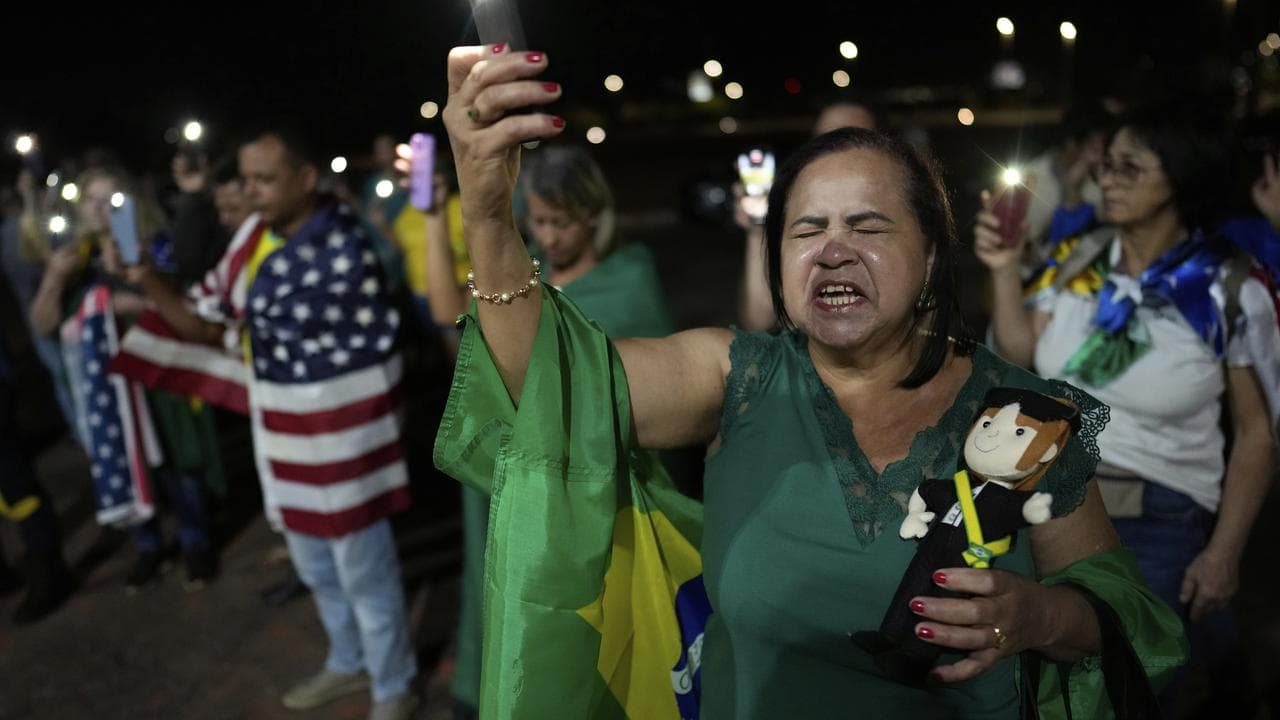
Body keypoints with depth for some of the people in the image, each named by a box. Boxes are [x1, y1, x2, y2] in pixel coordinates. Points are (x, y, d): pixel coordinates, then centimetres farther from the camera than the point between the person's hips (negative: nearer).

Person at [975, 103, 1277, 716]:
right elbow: (1020, 354, 1)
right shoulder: (1076, 260, -1)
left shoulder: (1230, 294, -11)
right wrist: (1004, 272, -12)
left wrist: (1224, 551, -7)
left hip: (1160, 520, -3)